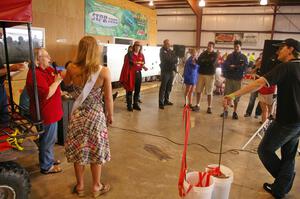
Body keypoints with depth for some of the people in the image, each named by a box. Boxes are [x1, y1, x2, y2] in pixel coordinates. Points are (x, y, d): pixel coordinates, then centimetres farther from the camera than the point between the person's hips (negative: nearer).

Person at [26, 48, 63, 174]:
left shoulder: (47, 69, 6)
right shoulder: (35, 74, -23)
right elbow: (46, 94, -27)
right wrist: (57, 81, -19)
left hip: (51, 111, 10)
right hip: (46, 113, -10)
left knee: (51, 138, 23)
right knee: (48, 140, 5)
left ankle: (49, 159, 40)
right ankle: (46, 167, 21)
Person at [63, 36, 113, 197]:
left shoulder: (72, 69, -11)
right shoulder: (104, 71, -16)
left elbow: (66, 83, 13)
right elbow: (108, 98, -9)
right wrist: (110, 115, 5)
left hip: (77, 115, 2)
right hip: (96, 115, -1)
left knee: (78, 151, 17)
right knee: (96, 151, 14)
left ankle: (80, 186, 34)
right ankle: (96, 187, 31)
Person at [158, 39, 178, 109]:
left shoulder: (171, 51, 15)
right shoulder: (162, 51, -2)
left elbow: (176, 60, 5)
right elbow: (167, 59, -16)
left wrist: (170, 60, -12)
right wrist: (173, 60, -3)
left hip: (171, 71, 6)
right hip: (165, 71, -6)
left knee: (169, 87, 11)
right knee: (163, 88, -6)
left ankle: (166, 100, 22)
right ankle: (161, 103, -4)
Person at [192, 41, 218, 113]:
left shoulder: (215, 55, 1)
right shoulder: (203, 53, 12)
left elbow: (213, 63, -15)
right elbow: (198, 62, 2)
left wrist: (204, 61, -6)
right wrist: (208, 62, -12)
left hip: (210, 75, -3)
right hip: (201, 74, 4)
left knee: (209, 93, 0)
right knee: (198, 91, 5)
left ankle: (209, 107, 9)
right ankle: (197, 105, 16)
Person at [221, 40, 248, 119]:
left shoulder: (243, 57, 4)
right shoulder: (229, 56, 7)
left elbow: (244, 67, -8)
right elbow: (225, 65, 0)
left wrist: (234, 66, -11)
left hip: (238, 79, -1)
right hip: (229, 78, 1)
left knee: (236, 96, 5)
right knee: (226, 95, 2)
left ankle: (234, 112, 16)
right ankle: (225, 111, 13)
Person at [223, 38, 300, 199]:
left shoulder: (286, 67, -15)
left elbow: (260, 83, -29)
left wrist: (233, 95, -32)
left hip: (286, 121, -8)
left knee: (265, 150, 8)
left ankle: (283, 180, 24)